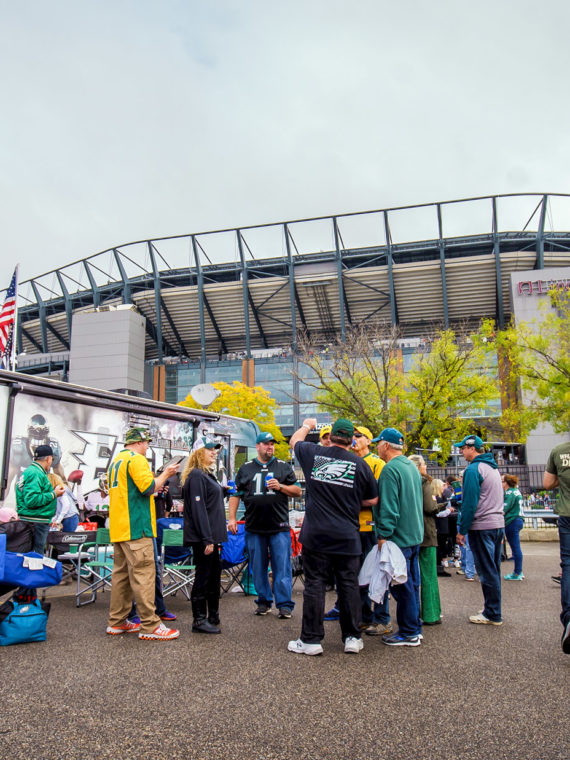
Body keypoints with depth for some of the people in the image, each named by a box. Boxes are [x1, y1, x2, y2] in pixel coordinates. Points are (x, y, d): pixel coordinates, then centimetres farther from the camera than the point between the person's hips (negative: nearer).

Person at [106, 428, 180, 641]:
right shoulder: (136, 459, -10)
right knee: (143, 573, -8)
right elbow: (149, 487, -19)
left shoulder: (116, 461, 19)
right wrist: (165, 474, -4)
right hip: (136, 527, -10)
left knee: (121, 573, 14)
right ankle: (150, 626, -6)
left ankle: (117, 622, 21)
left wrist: (156, 487, 25)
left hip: (118, 527, 10)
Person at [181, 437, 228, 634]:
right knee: (203, 577, -1)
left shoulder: (207, 474, 16)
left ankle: (212, 616, 28)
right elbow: (198, 509, -20)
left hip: (210, 536, 10)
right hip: (202, 537, -10)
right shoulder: (196, 476, -14)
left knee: (214, 575, 16)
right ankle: (199, 621, 9)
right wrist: (207, 539, -22)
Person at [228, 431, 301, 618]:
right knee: (258, 568, 10)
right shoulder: (246, 468, 10)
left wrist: (280, 487, -10)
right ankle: (263, 601, 24)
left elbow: (297, 491, 6)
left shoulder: (284, 467, 7)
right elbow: (236, 494, 11)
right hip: (254, 527, 2)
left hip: (279, 527, -2)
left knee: (282, 567, -2)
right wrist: (232, 518, 3)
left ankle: (285, 604, 7)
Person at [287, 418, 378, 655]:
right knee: (349, 585, 11)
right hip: (347, 537, 0)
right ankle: (353, 638, 19)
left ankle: (311, 640, 12)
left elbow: (294, 440, 21)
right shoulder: (360, 464, -3)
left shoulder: (313, 454, -2)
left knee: (314, 585, 5)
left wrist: (307, 426, 39)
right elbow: (372, 500, 6)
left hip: (316, 535, 0)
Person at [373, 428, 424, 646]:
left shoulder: (390, 469, -17)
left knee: (402, 587, 0)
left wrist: (383, 536, -18)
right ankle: (414, 628, 26)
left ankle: (409, 634, 8)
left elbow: (388, 507, -22)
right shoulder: (412, 467, 12)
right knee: (411, 584, 16)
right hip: (414, 536, 10)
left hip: (399, 537, -10)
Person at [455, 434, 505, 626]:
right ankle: (493, 610, 23)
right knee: (493, 570, 15)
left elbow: (469, 503, -16)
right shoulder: (493, 467, 15)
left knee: (487, 572, -2)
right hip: (498, 524, 9)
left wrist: (462, 530, -10)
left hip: (482, 527, -9)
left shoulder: (473, 469, -13)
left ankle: (493, 615, 5)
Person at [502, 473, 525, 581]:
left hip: (512, 522, -10)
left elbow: (504, 508, -20)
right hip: (518, 520, 10)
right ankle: (519, 571, 21)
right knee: (516, 547, 15)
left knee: (515, 547, -4)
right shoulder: (516, 491, 14)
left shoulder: (509, 493, -15)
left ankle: (517, 573, 2)